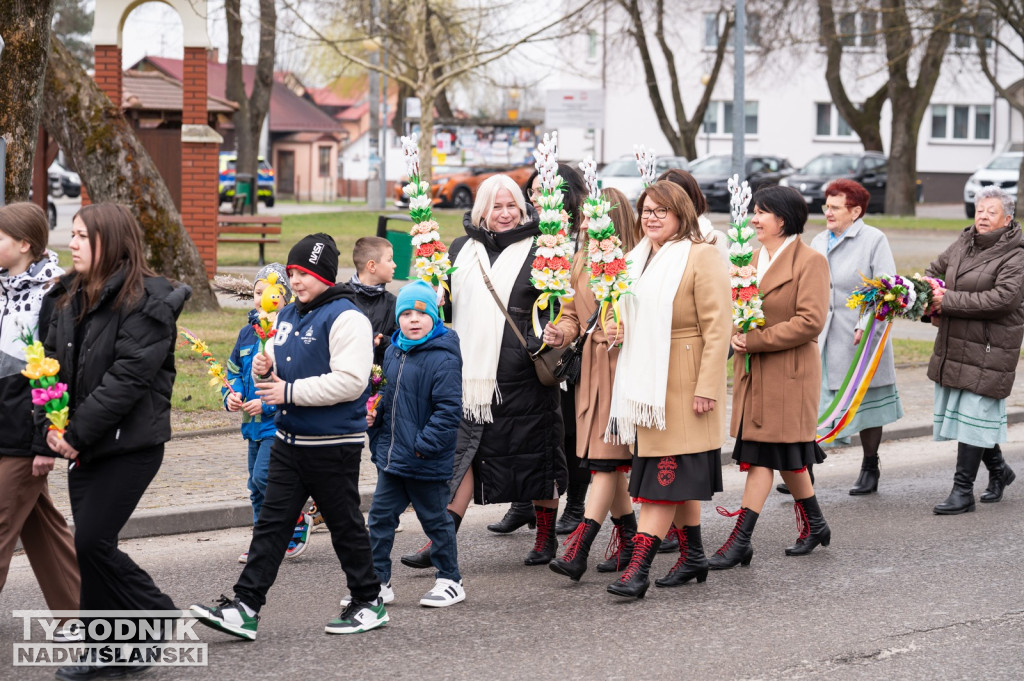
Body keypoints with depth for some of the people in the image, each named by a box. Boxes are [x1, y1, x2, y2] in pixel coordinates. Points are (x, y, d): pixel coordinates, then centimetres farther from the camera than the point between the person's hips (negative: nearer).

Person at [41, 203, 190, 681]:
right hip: (83, 444, 7)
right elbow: (51, 360, 7)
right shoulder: (69, 297, 11)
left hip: (131, 444, -7)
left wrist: (77, 433, -20)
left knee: (92, 541, -11)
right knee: (92, 545, 8)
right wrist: (50, 424, -9)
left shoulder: (147, 302, -14)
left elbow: (128, 377, -20)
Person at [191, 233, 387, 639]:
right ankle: (245, 609, 2)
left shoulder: (345, 318, -15)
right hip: (289, 441, 8)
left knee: (345, 525, 5)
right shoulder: (288, 316, 12)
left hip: (333, 445, -8)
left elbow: (350, 381, -24)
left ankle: (368, 602, 20)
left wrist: (290, 392, -21)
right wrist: (266, 368, 0)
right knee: (271, 524, 4)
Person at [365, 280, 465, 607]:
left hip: (426, 462, -7)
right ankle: (378, 581, 19)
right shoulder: (394, 352, 8)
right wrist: (375, 415, 5)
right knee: (380, 516, 9)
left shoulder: (443, 358, -17)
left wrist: (425, 445, -22)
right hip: (391, 456, 7)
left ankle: (450, 581, 20)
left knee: (435, 520, 6)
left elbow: (449, 409, -20)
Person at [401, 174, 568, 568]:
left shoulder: (537, 251, -1)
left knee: (535, 454, 6)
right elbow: (443, 304, 21)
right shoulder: (462, 250, 12)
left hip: (522, 375, -3)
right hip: (471, 371, 3)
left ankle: (546, 536, 22)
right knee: (463, 451, -1)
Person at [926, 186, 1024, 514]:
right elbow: (934, 271, 24)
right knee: (959, 411, 14)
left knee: (973, 414, -7)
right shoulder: (963, 244, 10)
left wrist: (949, 301, -23)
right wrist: (933, 305, 2)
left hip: (989, 349, -7)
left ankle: (963, 490, -1)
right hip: (953, 345, 7)